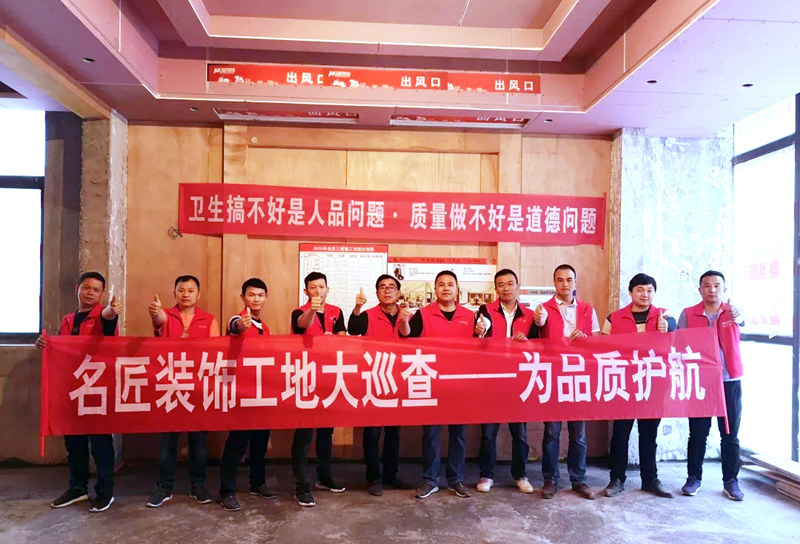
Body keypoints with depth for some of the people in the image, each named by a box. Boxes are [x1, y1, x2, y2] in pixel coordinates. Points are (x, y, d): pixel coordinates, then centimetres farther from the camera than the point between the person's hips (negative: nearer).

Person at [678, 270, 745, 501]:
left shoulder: (731, 312, 2)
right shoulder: (688, 314, 1)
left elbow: (742, 321, -20)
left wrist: (738, 318, -42)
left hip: (729, 381, 1)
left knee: (730, 434, 8)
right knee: (697, 432, 6)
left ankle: (730, 481, 22)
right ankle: (694, 478, 19)